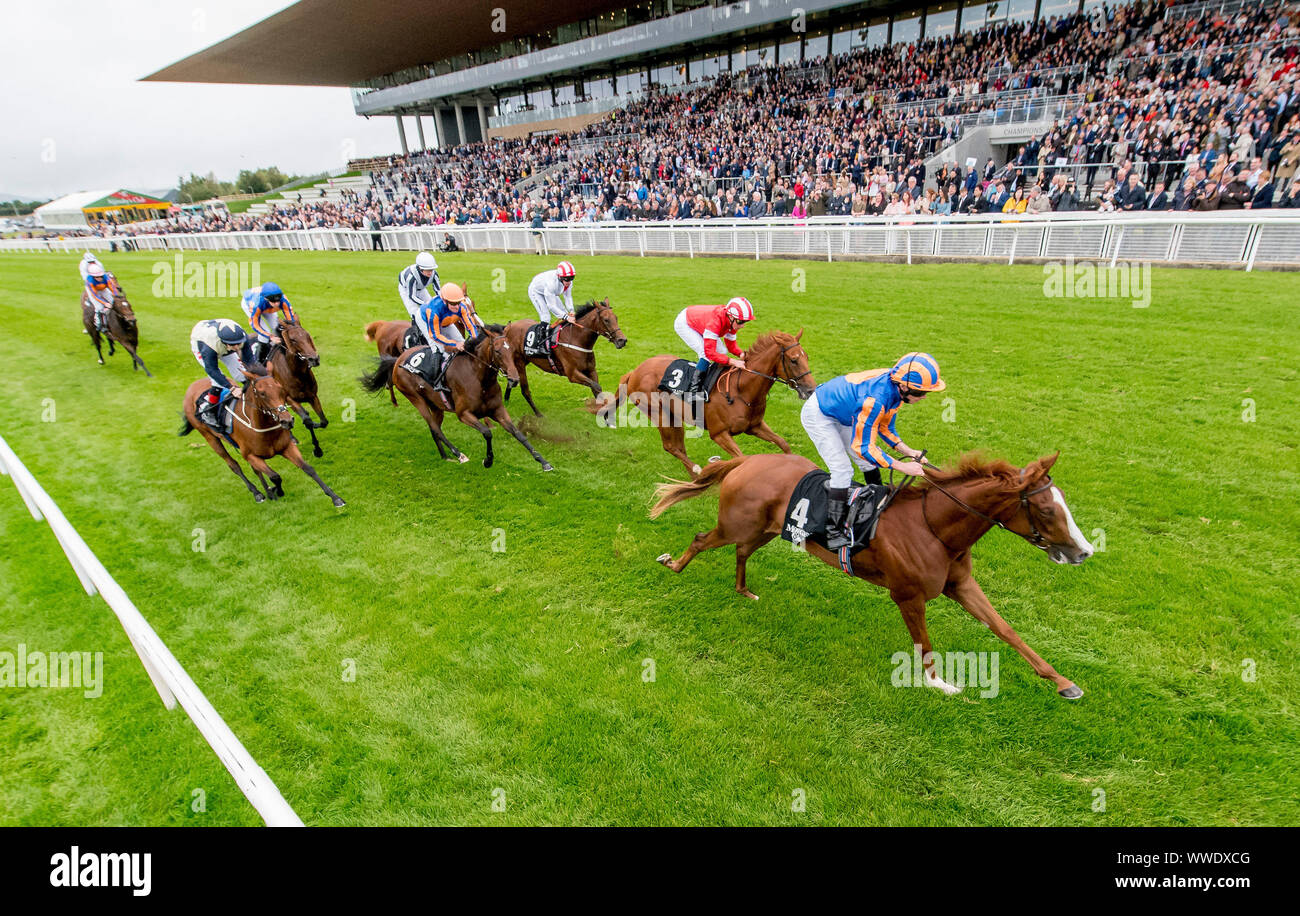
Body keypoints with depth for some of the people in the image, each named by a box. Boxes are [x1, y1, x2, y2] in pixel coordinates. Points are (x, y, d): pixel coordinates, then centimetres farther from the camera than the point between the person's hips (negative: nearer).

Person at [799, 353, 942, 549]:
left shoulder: (896, 388, -13)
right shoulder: (875, 400, -40)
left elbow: (884, 426, 3)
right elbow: (862, 447, -33)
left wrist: (907, 451, -9)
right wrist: (903, 467, -29)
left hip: (842, 413, 9)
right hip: (818, 414, -9)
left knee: (869, 460, 13)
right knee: (842, 470, -15)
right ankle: (834, 533, -8)